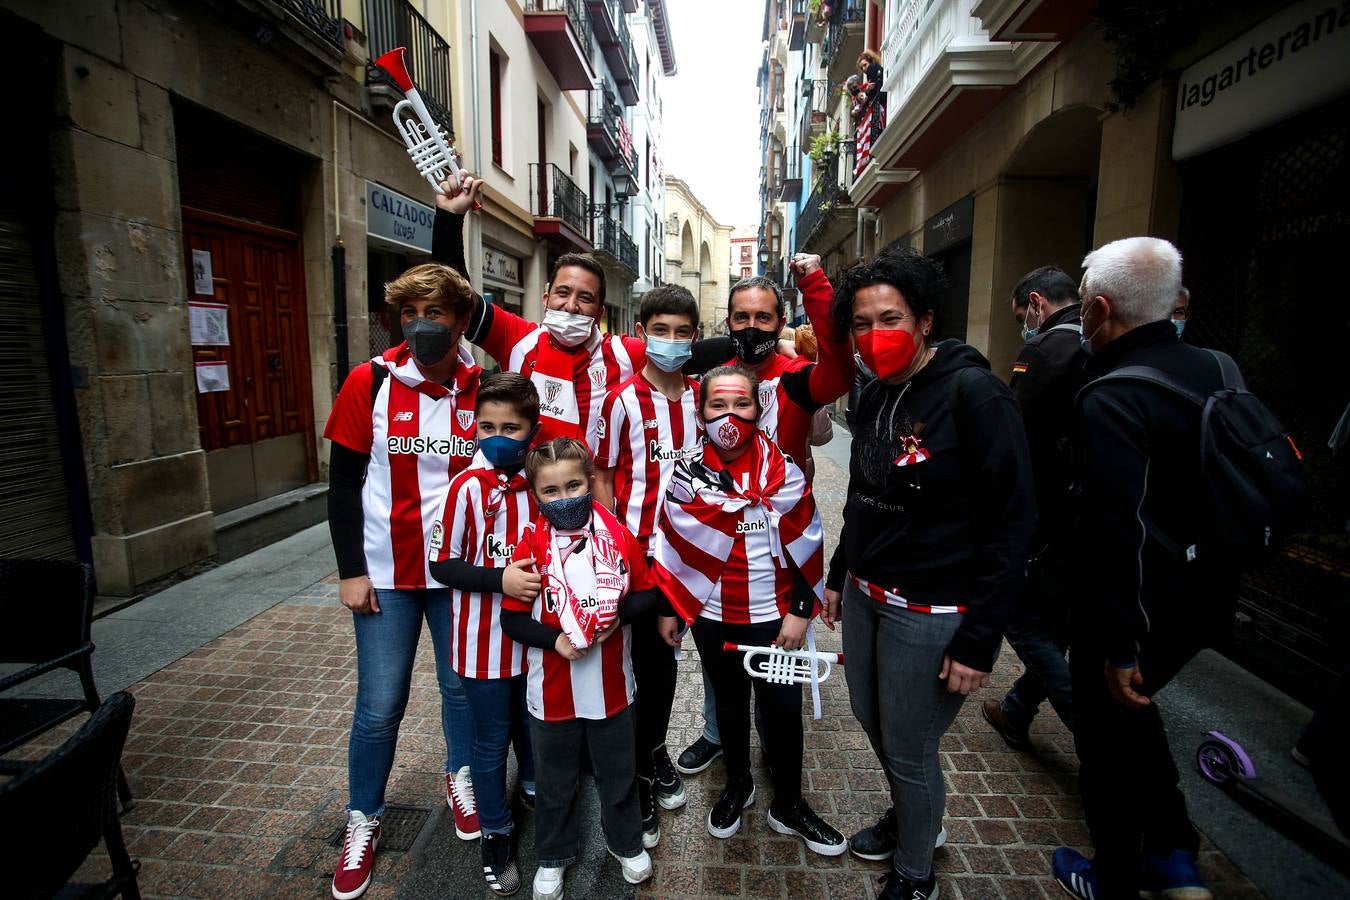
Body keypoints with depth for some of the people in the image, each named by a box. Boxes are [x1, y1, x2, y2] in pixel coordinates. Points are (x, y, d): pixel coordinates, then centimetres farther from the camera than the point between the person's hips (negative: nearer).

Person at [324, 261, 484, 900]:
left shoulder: (482, 389, -3)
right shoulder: (371, 382, -7)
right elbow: (343, 483, -4)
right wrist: (351, 571, -5)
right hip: (387, 571, -1)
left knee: (462, 685, 15)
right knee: (380, 705, 7)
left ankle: (460, 777, 43)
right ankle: (363, 820, 33)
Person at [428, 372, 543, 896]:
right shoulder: (468, 488, -17)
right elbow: (442, 564, -13)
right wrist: (499, 579, -24)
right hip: (484, 642, -3)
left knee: (532, 726, 24)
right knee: (491, 743, 13)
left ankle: (535, 793, 52)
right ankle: (496, 834, 36)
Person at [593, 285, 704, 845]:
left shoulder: (700, 396, 4)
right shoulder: (622, 400, -10)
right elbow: (600, 475, -7)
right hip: (639, 547, -4)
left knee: (664, 655, 19)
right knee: (651, 661, 6)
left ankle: (653, 751, 42)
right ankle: (643, 776, 28)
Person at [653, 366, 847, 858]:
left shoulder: (784, 470, -8)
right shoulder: (687, 474, -8)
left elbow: (806, 544, -3)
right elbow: (671, 544, -1)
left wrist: (801, 611, -5)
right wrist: (669, 608, 2)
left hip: (775, 616, 0)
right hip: (713, 617, 1)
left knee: (783, 709, 8)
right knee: (729, 701, 20)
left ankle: (788, 805, 33)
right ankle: (738, 784, 44)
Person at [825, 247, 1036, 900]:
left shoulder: (975, 394, -17)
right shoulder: (875, 398, 5)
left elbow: (1012, 524, -18)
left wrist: (979, 640, -18)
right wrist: (838, 575, 17)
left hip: (933, 612, -7)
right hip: (865, 597, 7)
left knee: (909, 751, 9)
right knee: (871, 722, 22)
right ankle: (910, 819, 51)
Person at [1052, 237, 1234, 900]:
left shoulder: (1111, 400, -25)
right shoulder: (1214, 369, 0)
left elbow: (1117, 532, -28)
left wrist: (1120, 645, -21)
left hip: (1139, 606, -8)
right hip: (1207, 592, 8)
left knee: (1108, 734, 14)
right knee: (1131, 711, 29)